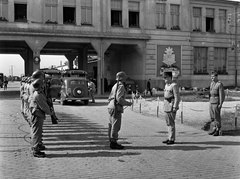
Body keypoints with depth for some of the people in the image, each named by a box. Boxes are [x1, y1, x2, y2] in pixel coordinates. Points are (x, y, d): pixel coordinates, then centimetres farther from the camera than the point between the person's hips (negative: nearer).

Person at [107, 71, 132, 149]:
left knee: (112, 125, 12)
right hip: (116, 108, -10)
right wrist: (127, 103, -10)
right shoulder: (121, 86, -11)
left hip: (111, 107, 10)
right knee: (116, 125, -7)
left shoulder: (115, 86, 18)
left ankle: (112, 141, 18)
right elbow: (119, 98, -22)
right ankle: (113, 142, -6)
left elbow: (110, 98, 20)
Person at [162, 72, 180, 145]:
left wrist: (175, 107, -19)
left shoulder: (174, 85, -14)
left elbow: (177, 97, -17)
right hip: (166, 106, 9)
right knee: (168, 123, 13)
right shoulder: (166, 85, 14)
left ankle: (172, 139, 2)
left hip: (171, 105, -9)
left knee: (171, 123, -5)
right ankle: (170, 138, 21)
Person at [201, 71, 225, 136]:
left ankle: (218, 131, 8)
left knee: (217, 117, -1)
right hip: (211, 101, 8)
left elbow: (222, 95, -15)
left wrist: (220, 104, -18)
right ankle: (215, 129, 20)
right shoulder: (212, 83, 12)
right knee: (212, 117, 10)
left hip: (216, 102, -8)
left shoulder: (220, 84, -12)